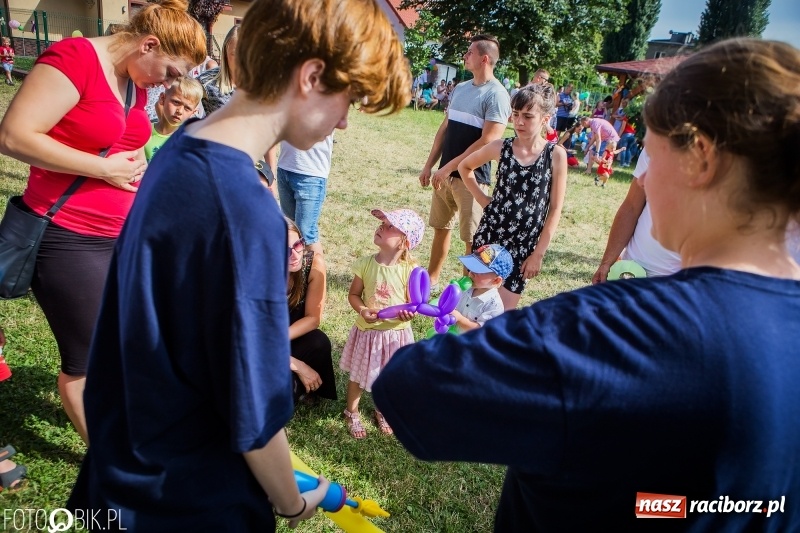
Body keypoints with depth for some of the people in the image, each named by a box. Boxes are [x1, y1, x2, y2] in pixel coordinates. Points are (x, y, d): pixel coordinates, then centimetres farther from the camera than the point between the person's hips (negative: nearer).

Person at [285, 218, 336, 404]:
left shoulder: (314, 263, -26)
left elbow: (313, 318, -16)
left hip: (296, 333, 3)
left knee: (319, 343, -29)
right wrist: (299, 367, -29)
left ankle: (299, 388, 1)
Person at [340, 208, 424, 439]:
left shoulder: (409, 270, -16)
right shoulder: (365, 264, -13)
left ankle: (383, 411, 48)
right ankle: (352, 412, 43)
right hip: (367, 331, 1)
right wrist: (363, 310, -21)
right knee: (357, 375, 17)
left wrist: (410, 312, -30)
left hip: (396, 333, 0)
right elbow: (353, 294, -2)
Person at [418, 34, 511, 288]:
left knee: (472, 238, 1)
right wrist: (429, 165, 11)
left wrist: (449, 167, -18)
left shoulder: (496, 95, -13)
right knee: (440, 228, 17)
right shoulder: (460, 88, 11)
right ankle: (431, 279, 30)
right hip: (446, 173, 8)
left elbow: (487, 141, -19)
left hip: (471, 177, -7)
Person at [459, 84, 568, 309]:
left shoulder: (555, 154, -8)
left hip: (524, 247, -1)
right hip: (489, 236, 2)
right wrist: (483, 199, 4)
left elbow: (555, 209, -5)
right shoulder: (501, 147, -4)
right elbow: (465, 167, 14)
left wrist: (538, 253, -6)